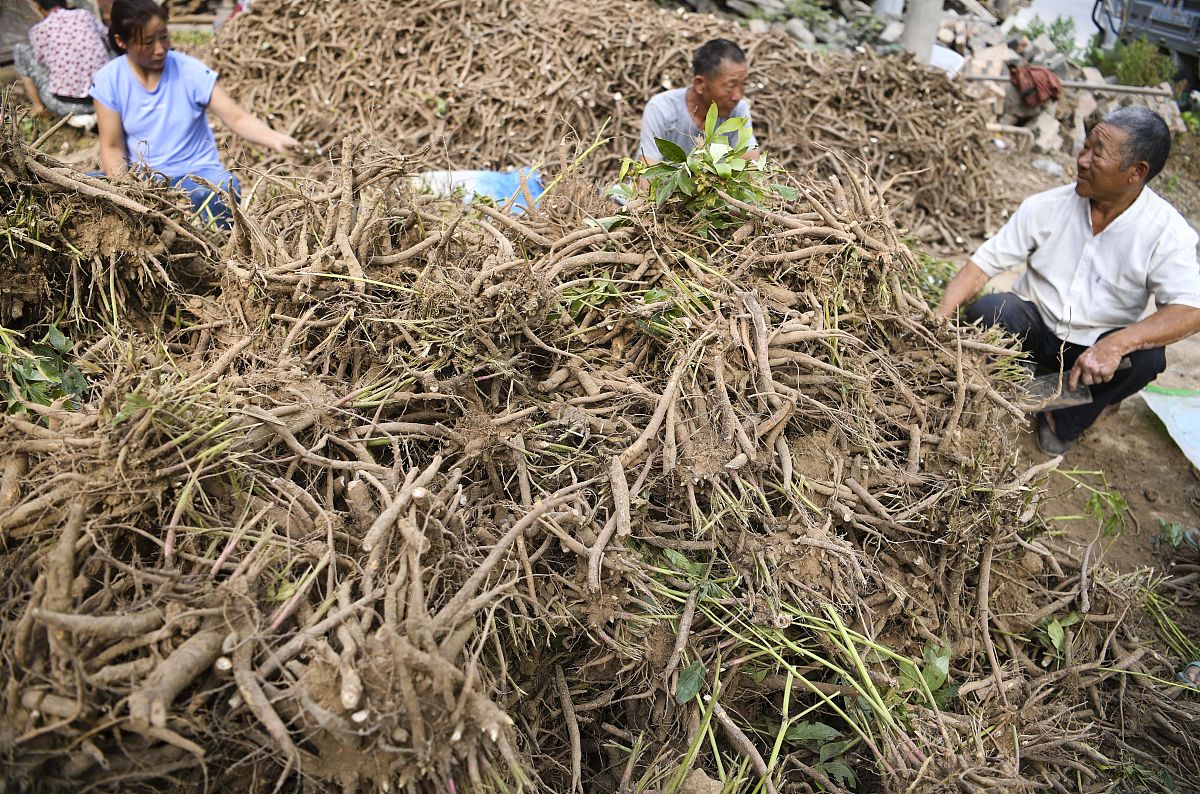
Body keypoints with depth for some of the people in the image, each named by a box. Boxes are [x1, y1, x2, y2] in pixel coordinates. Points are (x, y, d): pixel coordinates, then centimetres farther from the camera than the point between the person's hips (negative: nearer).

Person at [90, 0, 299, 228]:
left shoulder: (190, 70, -8)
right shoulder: (109, 80, -4)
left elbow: (237, 118, -11)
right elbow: (112, 148, -2)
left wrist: (275, 139, -31)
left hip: (198, 174, -2)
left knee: (225, 188, -35)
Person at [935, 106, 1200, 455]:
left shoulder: (1165, 230, -15)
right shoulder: (1047, 207, -10)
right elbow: (983, 263, -9)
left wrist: (1116, 344, -39)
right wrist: (939, 319, -24)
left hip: (1098, 347, 0)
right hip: (1034, 327, 0)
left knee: (1147, 357, -31)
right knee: (987, 311, -29)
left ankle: (1063, 423, -2)